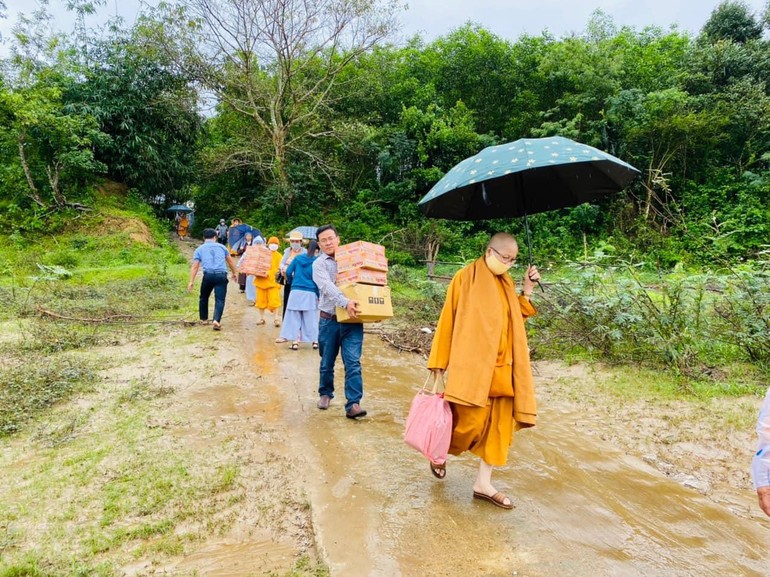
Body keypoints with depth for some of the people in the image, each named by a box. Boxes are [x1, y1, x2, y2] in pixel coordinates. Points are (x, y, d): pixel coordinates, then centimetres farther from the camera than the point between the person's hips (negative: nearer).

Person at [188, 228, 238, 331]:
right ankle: (217, 320, -20)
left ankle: (204, 319, 31)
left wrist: (191, 282, 4)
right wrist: (235, 273, 38)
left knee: (204, 297, 22)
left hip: (208, 275, 0)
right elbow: (231, 261, 25)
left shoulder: (199, 249, 13)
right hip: (221, 275, 0)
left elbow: (195, 267, 5)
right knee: (220, 299, -1)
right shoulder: (221, 247, 17)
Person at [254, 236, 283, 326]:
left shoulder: (278, 256, 1)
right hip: (261, 281, 3)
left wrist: (268, 273, -19)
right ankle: (261, 318, 19)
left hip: (273, 281, -3)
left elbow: (278, 269, -7)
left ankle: (276, 319, -1)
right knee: (261, 300, 9)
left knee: (274, 301, -8)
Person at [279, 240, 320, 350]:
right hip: (311, 293, -1)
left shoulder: (298, 258, 4)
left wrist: (290, 282, 21)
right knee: (311, 318, 9)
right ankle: (315, 341, 15)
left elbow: (288, 272, 2)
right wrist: (319, 295, -2)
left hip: (296, 292, 1)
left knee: (294, 316, 7)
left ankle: (295, 342, 5)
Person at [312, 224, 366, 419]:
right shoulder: (319, 264, 1)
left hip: (352, 320, 1)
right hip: (329, 320, 0)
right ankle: (325, 393, 36)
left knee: (353, 362, -7)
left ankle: (353, 404, -6)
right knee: (327, 362, 14)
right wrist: (345, 302, -35)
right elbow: (328, 287, -18)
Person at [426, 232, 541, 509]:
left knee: (499, 423, 6)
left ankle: (483, 483, 17)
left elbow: (515, 319, 17)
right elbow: (448, 319, -7)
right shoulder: (466, 277, -6)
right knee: (471, 420, -7)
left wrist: (527, 290, 7)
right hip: (472, 364, -7)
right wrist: (440, 359, -8)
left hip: (501, 366, 7)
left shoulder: (506, 283, 14)